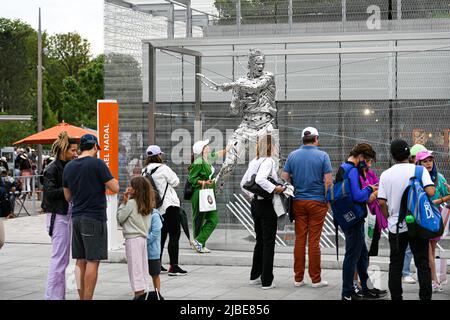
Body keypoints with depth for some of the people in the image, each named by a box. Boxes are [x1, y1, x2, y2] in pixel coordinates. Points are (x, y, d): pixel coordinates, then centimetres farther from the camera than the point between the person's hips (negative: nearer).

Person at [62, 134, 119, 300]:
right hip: (94, 218, -6)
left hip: (76, 217, 6)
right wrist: (112, 180, 9)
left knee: (81, 261, 11)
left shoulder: (69, 167, 10)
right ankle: (88, 298, -6)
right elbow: (115, 188, -11)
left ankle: (82, 297, 14)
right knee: (92, 261, -4)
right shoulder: (97, 163, -10)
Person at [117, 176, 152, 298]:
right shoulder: (148, 204, 8)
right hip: (143, 238, 7)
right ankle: (142, 291, 14)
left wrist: (123, 202, 1)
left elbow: (120, 218, -5)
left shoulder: (131, 203, -12)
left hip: (133, 239, -7)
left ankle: (138, 293, -7)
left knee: (135, 268, -5)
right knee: (142, 267, 11)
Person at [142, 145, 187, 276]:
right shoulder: (163, 168, -13)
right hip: (169, 206, -8)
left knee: (161, 235, 18)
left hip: (156, 207, 8)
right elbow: (175, 182, -7)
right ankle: (173, 266, -13)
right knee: (175, 234, -7)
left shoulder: (145, 172, 7)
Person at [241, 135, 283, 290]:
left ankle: (255, 276, 25)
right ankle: (267, 281, 2)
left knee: (260, 241, 19)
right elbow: (260, 179, -31)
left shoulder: (254, 162, 9)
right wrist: (275, 188, -24)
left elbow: (243, 183, 15)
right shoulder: (268, 161, -15)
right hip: (266, 205, -8)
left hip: (255, 203, 8)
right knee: (268, 243, -1)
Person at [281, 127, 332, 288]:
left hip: (298, 201, 3)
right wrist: (328, 200, 1)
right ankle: (316, 279, 4)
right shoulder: (322, 156, -6)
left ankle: (298, 278, 9)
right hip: (317, 202, -3)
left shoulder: (293, 155, 3)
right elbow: (328, 181, -9)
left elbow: (284, 177, 3)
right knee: (314, 241, -1)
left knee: (300, 239, 7)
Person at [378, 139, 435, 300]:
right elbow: (430, 192, -21)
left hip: (396, 226, 2)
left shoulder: (386, 175, -1)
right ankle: (425, 296, 5)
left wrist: (389, 217, 11)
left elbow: (381, 202, -4)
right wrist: (434, 187, 2)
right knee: (422, 264, 6)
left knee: (395, 264, 10)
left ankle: (396, 297, 12)